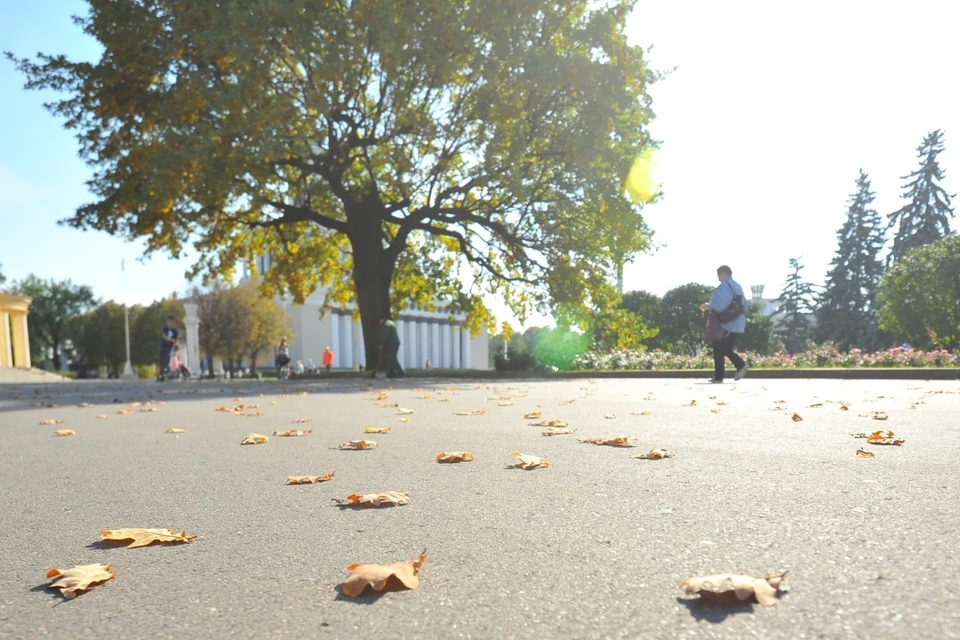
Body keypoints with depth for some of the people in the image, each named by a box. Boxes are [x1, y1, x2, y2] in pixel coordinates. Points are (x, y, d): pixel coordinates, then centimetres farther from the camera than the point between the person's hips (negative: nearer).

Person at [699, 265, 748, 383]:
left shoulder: (724, 286, -13)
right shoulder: (737, 286, 15)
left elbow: (719, 305, -25)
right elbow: (743, 305, 19)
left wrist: (709, 306, -6)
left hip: (726, 325, -9)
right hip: (738, 325, 9)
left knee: (718, 350, 0)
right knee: (728, 349, 18)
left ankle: (718, 376, 2)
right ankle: (741, 365, -3)